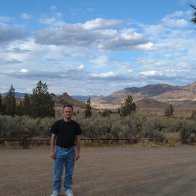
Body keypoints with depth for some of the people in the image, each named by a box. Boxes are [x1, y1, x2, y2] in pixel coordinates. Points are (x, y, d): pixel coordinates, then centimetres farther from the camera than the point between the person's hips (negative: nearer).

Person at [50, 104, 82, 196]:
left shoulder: (75, 125, -1)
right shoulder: (57, 124, -6)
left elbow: (77, 139, 2)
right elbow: (53, 138, -2)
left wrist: (78, 152, -3)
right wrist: (52, 151, -9)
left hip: (71, 151, 1)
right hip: (59, 150, -1)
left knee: (69, 172, 9)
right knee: (57, 172, 3)